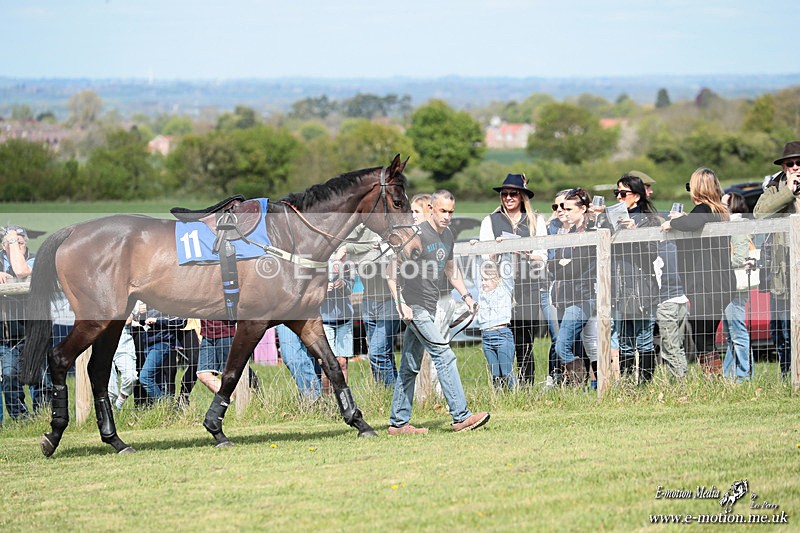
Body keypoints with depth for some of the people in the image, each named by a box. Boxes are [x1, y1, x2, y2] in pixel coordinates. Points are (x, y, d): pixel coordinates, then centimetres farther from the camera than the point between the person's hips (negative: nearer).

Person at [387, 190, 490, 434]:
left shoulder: (447, 235, 13)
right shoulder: (418, 235, -14)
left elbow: (450, 268, 28)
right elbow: (393, 271, -15)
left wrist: (466, 295, 19)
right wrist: (401, 303, -22)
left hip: (428, 309, 8)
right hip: (414, 307, -8)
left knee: (410, 367, 11)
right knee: (444, 356, -15)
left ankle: (398, 422, 16)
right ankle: (461, 417, -17)